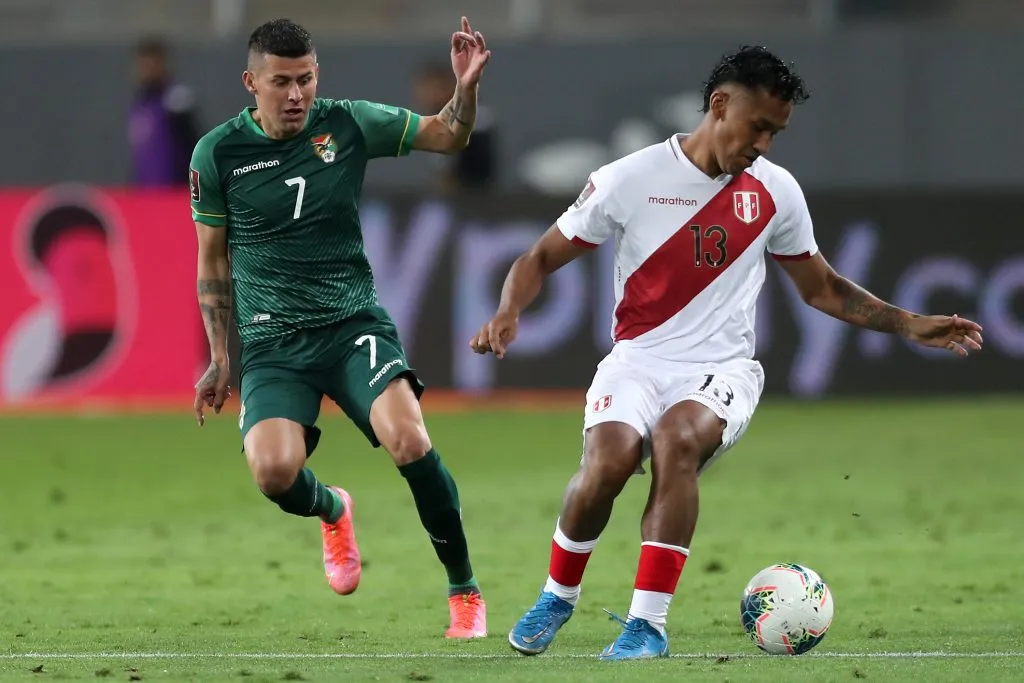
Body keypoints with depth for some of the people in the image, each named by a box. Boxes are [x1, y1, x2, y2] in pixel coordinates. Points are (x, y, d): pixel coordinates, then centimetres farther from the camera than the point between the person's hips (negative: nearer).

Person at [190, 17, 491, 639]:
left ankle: (465, 592, -7)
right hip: (273, 342, 0)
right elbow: (214, 262, 9)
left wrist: (467, 87, -12)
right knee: (274, 471, -25)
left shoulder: (350, 124, -1)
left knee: (410, 443, -25)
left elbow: (449, 137, 9)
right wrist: (220, 359, 7)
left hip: (354, 322, 0)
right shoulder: (218, 154, -2)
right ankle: (332, 510, 15)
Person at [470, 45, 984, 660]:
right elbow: (542, 258, 6)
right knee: (610, 457, -32)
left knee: (678, 437, -34)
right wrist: (509, 314, -14)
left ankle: (648, 625, -30)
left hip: (723, 371, 1)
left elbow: (821, 288, 21)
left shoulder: (776, 190, 6)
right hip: (638, 361, -1)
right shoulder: (630, 179, -2)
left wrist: (911, 325, 13)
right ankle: (558, 597, -2)